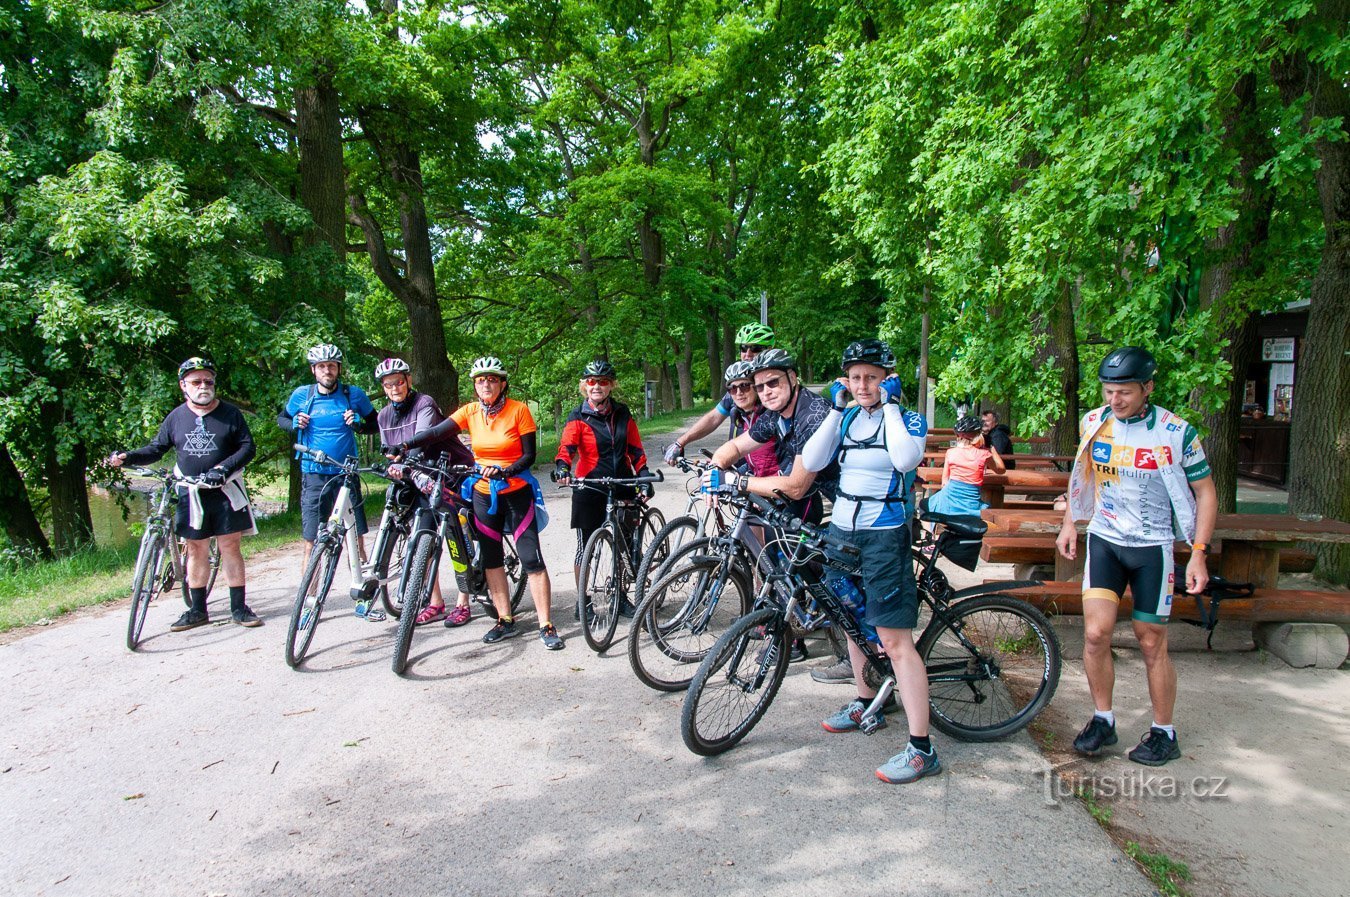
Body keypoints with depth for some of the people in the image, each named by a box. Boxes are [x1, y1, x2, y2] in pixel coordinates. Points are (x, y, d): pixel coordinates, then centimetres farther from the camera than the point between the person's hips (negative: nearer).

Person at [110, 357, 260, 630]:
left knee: (230, 546, -1)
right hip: (191, 493, 2)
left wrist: (224, 467, -17)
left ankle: (238, 607, 6)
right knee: (196, 549, 7)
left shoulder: (230, 413, 1)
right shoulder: (176, 417, 7)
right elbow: (156, 449, 11)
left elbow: (248, 447, -2)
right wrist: (126, 457, -6)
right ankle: (198, 610, 17)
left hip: (225, 490, -2)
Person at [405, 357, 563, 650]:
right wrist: (404, 446, -24)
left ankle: (546, 626, -2)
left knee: (531, 559, -7)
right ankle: (505, 621, 22)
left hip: (516, 492, -4)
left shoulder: (519, 410, -10)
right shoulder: (470, 412, -1)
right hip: (484, 494, 4)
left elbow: (530, 454, -12)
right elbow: (436, 433, -10)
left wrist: (505, 472, -28)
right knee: (491, 559, 10)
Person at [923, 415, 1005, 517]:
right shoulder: (983, 454, -2)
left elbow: (945, 481, 4)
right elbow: (1001, 469, 16)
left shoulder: (950, 452, 0)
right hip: (971, 504, 0)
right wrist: (992, 448, 19)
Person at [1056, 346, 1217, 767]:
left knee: (1151, 644, 5)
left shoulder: (1176, 432, -11)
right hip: (1103, 541, 3)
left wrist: (1198, 553, -10)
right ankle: (1103, 720, 12)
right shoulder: (1092, 423, -1)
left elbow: (1205, 492, -3)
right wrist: (1069, 522, 12)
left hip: (1152, 548, -2)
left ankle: (1163, 732, 24)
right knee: (1095, 632, -8)